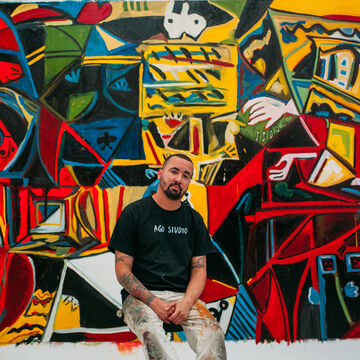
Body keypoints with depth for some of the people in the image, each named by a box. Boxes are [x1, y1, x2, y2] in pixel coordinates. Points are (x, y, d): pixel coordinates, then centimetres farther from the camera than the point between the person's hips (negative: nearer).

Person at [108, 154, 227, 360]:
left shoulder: (194, 219, 14)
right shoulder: (134, 213, 4)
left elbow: (199, 271, 10)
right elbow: (122, 270, -1)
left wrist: (186, 303, -11)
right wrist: (153, 302, -14)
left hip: (183, 295, 3)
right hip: (141, 295, -2)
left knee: (213, 333, -29)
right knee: (151, 331, -37)